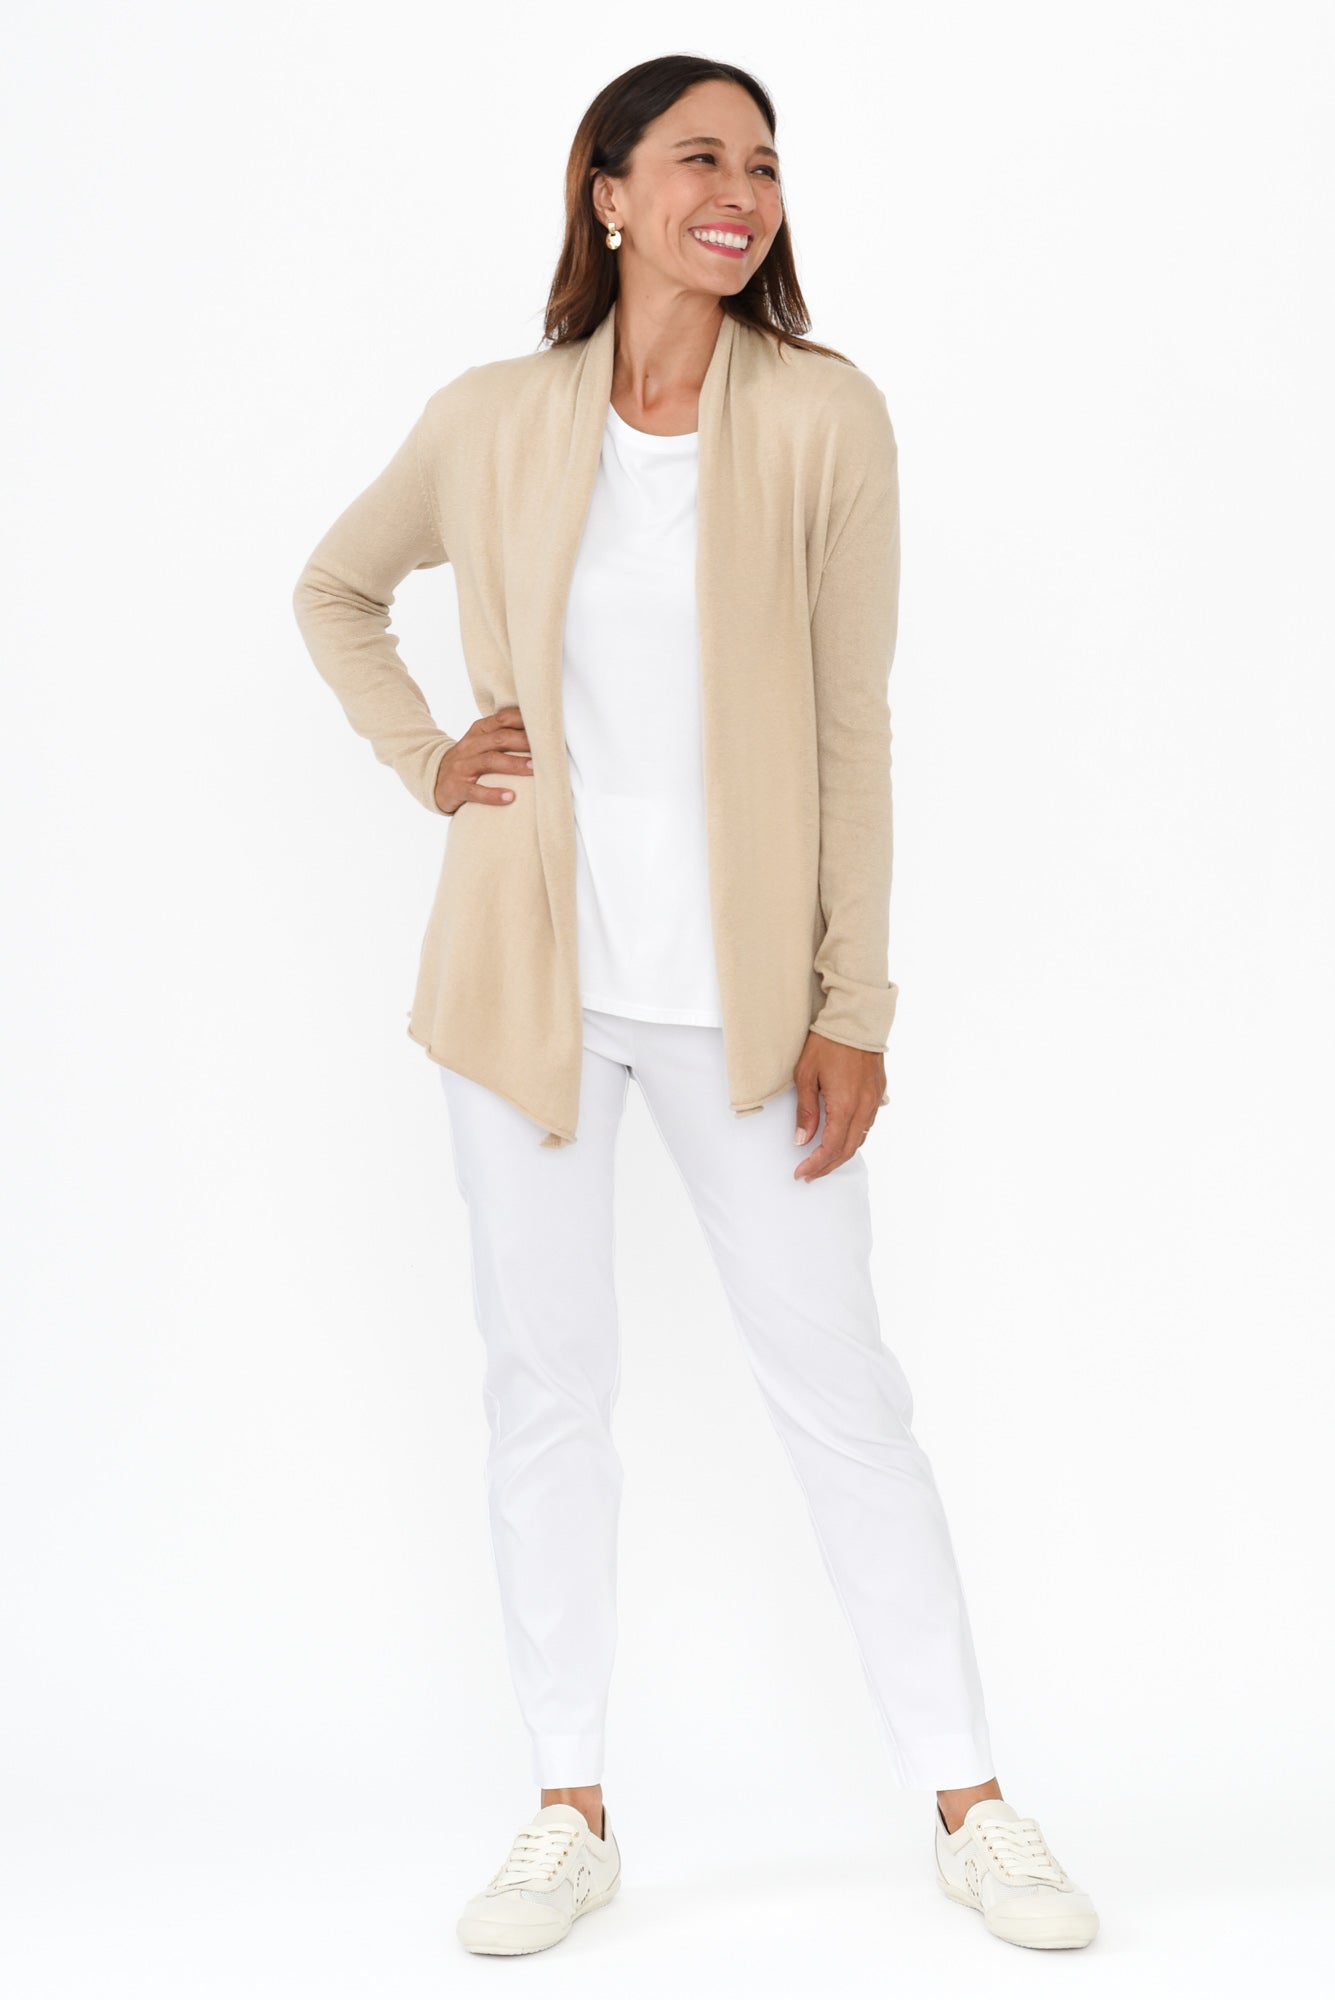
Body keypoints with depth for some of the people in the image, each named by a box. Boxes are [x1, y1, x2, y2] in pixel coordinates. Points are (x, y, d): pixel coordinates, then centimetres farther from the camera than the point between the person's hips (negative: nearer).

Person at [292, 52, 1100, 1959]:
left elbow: (852, 730, -4)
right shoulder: (492, 421, 1)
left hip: (741, 980, -2)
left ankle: (969, 1804, 17)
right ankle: (571, 1814, 22)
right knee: (546, 1384, 9)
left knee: (839, 1385, 4)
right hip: (530, 972, 2)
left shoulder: (824, 417, -5)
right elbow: (334, 593, 20)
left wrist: (853, 1008, -6)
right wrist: (429, 760, 4)